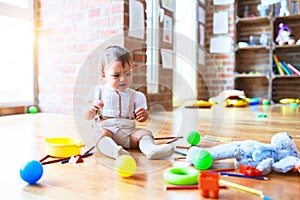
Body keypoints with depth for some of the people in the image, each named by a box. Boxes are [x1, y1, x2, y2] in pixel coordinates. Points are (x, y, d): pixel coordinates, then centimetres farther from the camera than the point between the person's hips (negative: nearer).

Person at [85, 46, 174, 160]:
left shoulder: (134, 96, 12)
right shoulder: (100, 91, 9)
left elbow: (140, 118, 14)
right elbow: (89, 117, 8)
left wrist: (144, 114, -11)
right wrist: (93, 108, -16)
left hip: (128, 132, 2)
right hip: (105, 128, -2)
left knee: (145, 133, -20)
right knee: (101, 133, -32)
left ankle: (150, 149, -48)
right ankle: (115, 151, -59)